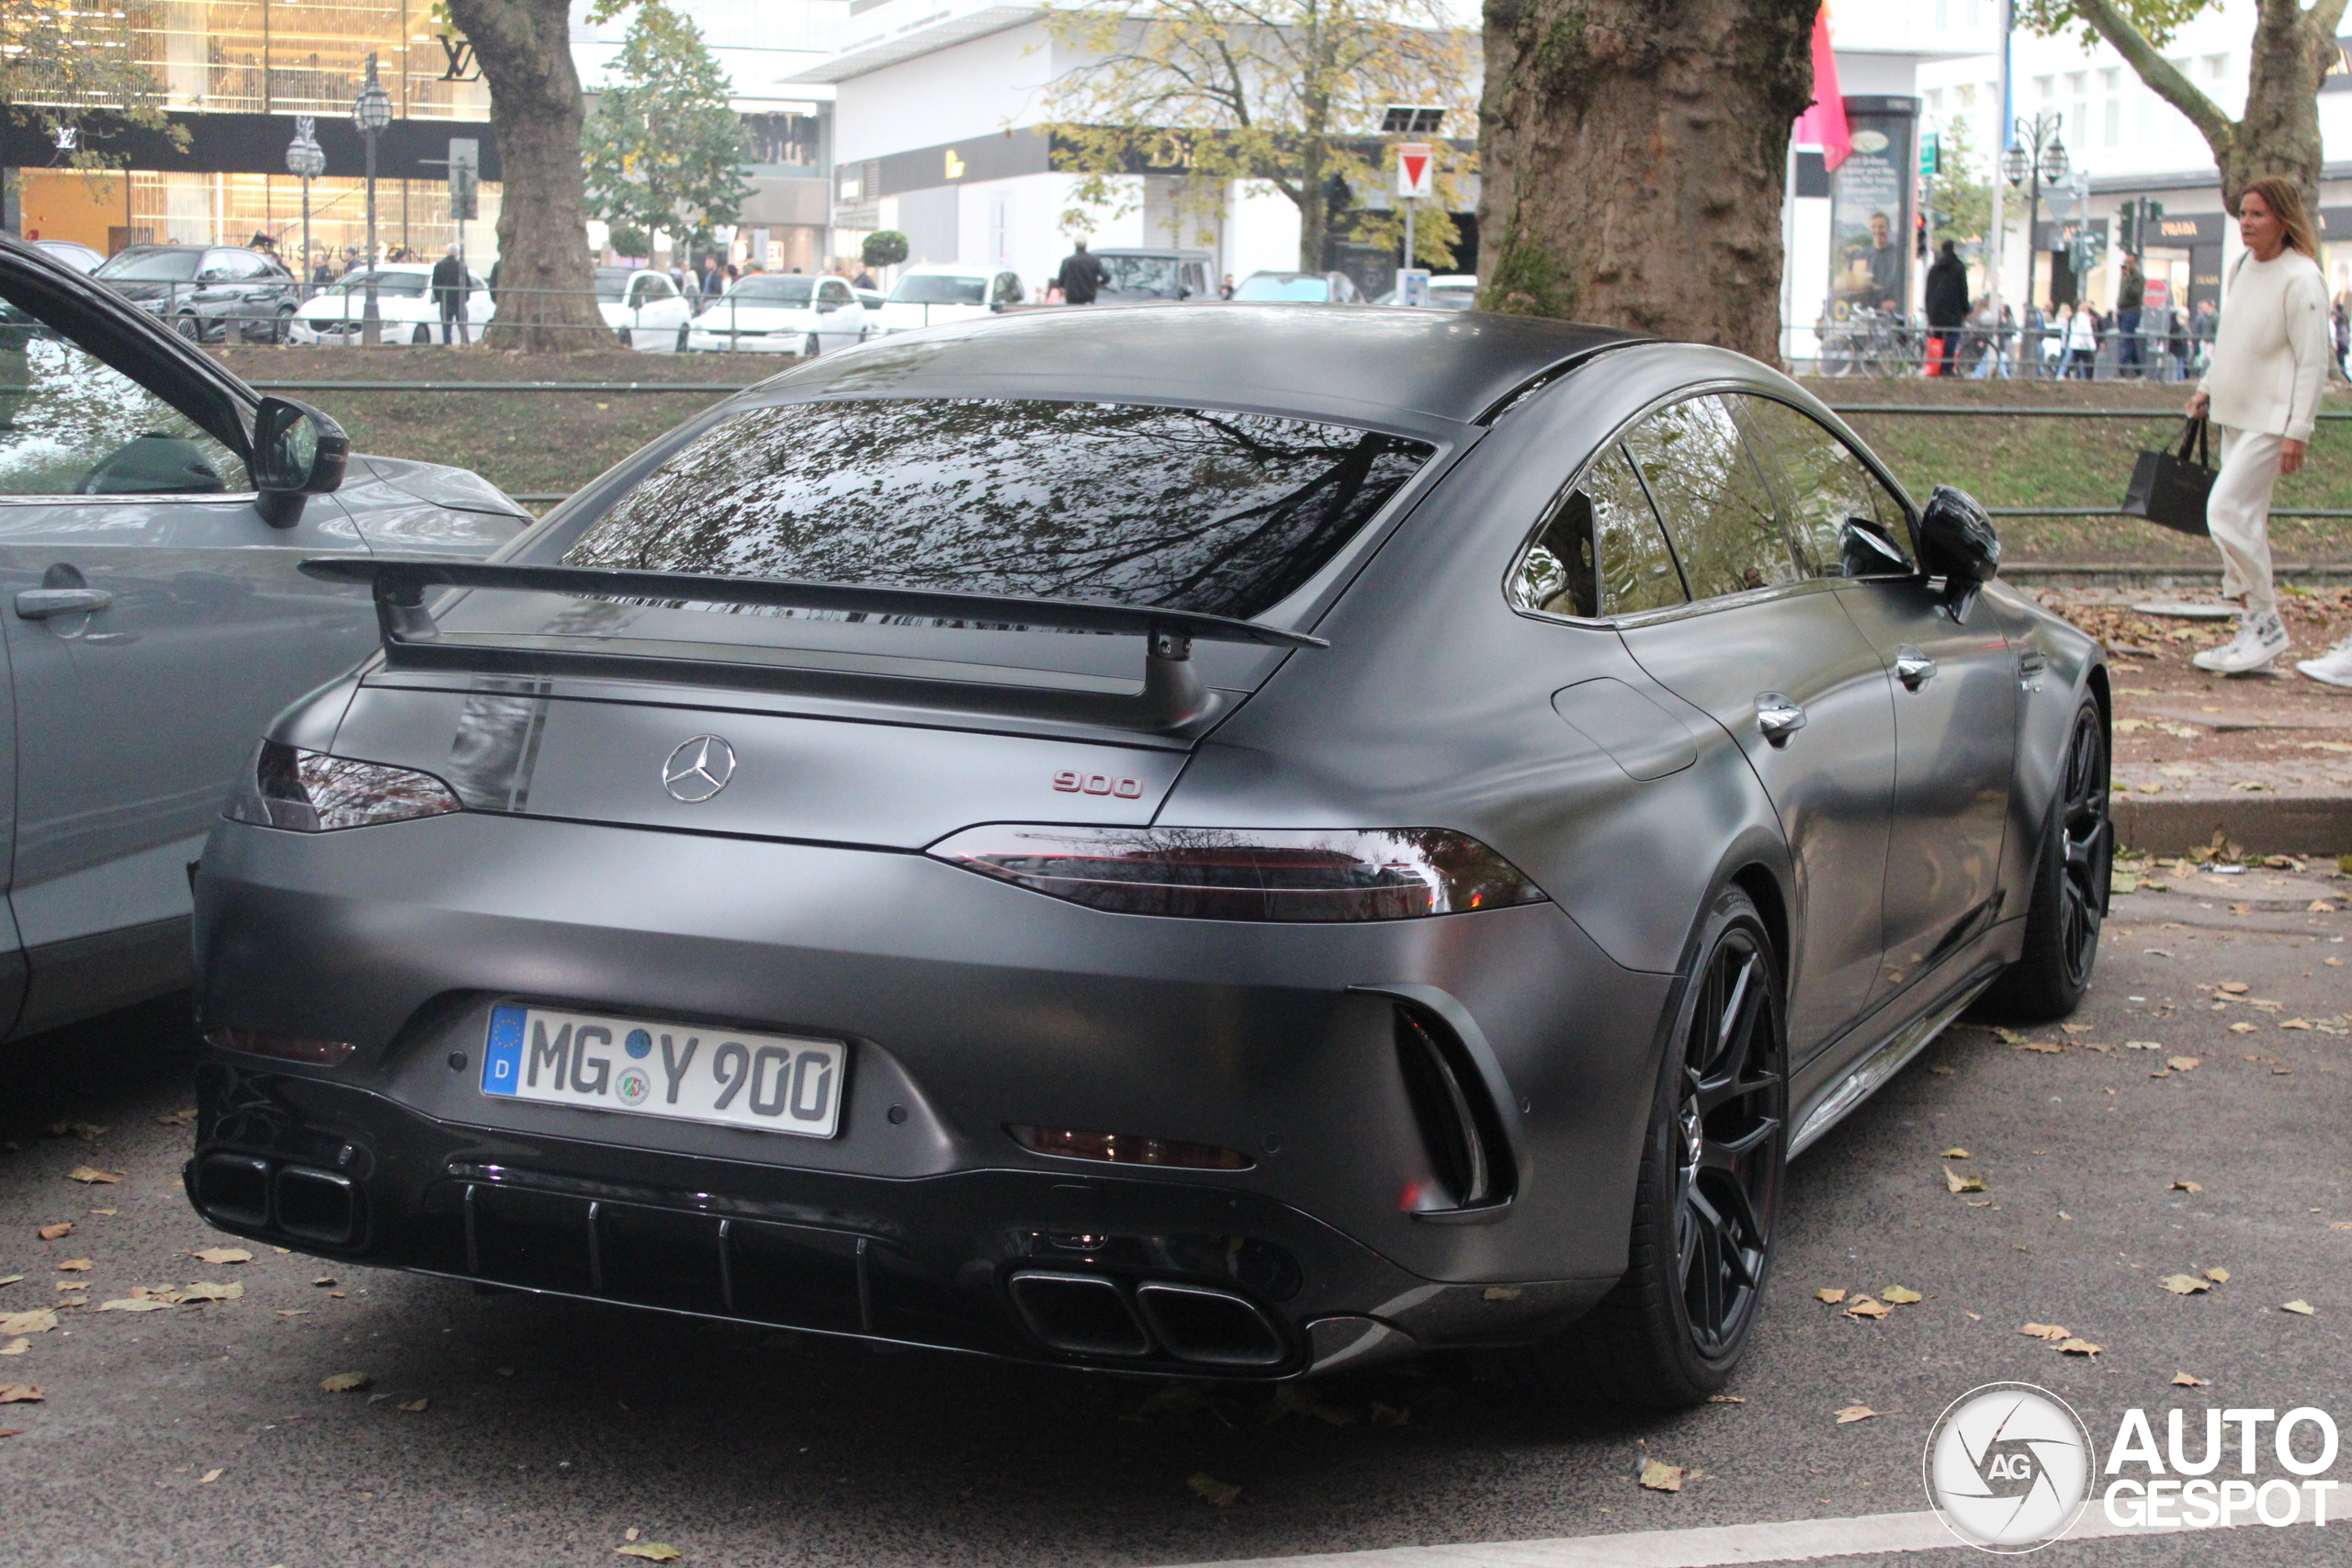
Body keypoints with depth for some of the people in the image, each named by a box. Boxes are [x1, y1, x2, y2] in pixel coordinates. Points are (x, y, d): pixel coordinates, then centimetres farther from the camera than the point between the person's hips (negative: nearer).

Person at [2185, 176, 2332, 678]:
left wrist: (2298, 431, -18)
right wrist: (2207, 388, 19)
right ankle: (2254, 636, 15)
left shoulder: (2300, 279, -15)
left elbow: (2313, 362, -15)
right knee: (2245, 522, 9)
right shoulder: (2241, 268, 10)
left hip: (2271, 419, -8)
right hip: (2235, 413, 8)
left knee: (2225, 511, -15)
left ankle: (2267, 623, -4)